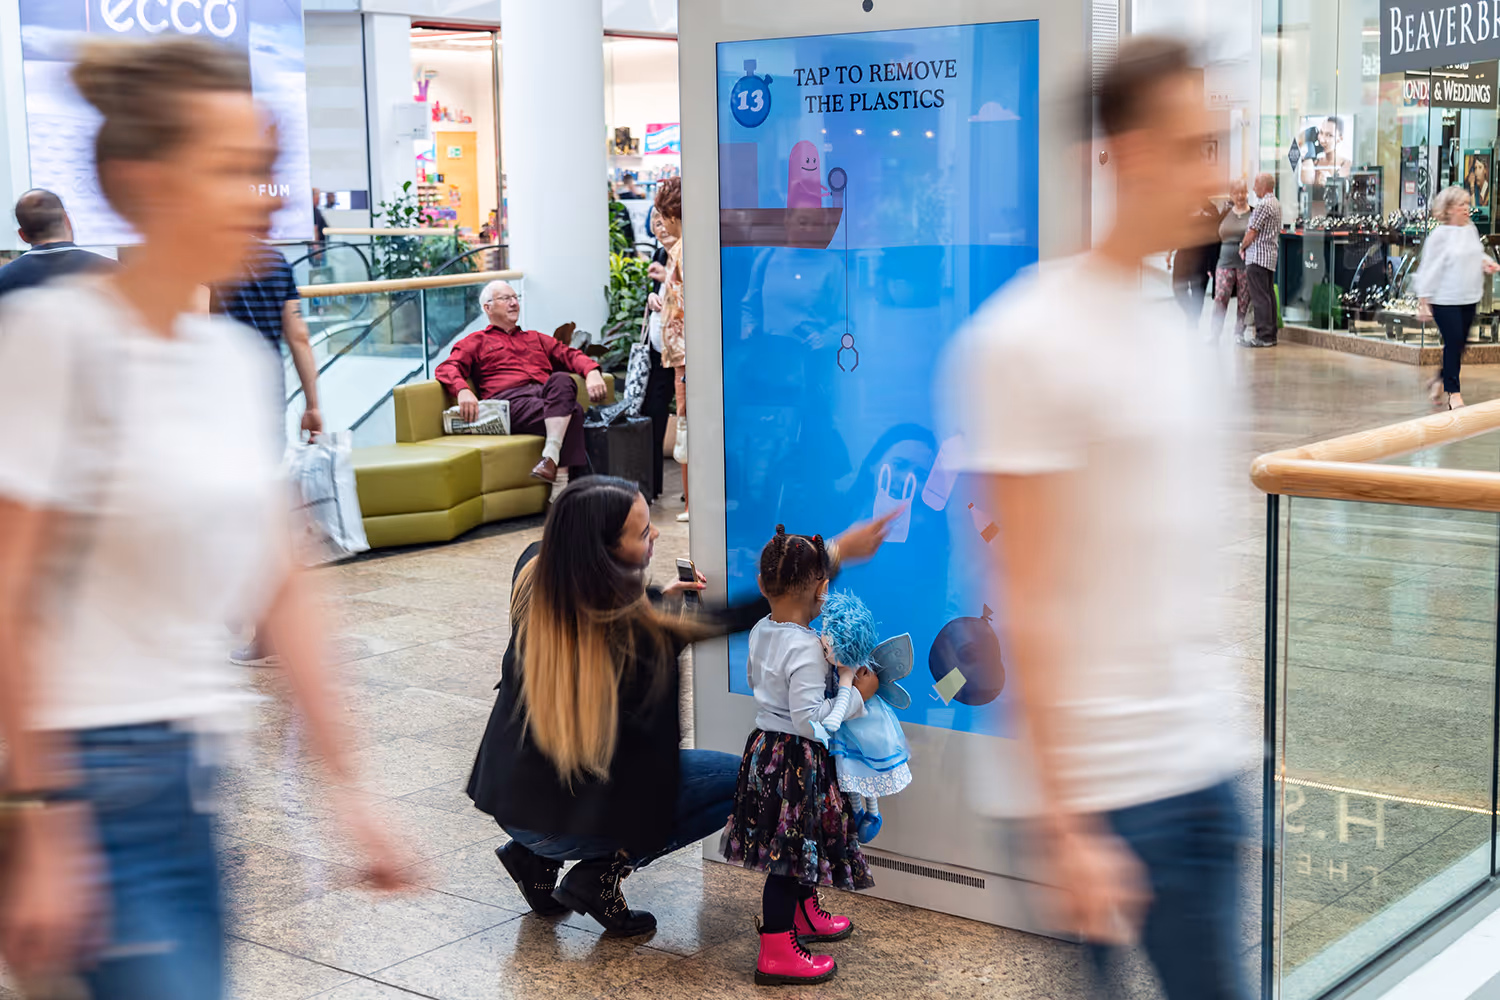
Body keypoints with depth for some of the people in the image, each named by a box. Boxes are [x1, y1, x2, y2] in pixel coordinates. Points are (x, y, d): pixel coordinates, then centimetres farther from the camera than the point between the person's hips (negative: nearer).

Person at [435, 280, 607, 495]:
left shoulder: (536, 339, 38)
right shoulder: (476, 342, 25)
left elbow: (571, 355, 26)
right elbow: (447, 369, 7)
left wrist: (591, 372, 1)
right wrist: (463, 390, -17)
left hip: (545, 394, 4)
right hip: (509, 400, -4)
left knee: (562, 380, -37)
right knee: (573, 411, -34)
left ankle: (551, 457, -48)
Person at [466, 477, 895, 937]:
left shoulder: (532, 573, -8)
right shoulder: (637, 627, -24)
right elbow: (741, 616, -16)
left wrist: (657, 596, 13)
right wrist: (837, 554, -9)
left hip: (508, 801, 7)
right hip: (567, 822, -6)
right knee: (740, 779, 5)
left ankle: (540, 859, 17)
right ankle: (604, 871, -1)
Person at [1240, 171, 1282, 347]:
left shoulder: (1263, 205, -15)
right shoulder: (1277, 204, 17)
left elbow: (1252, 232, -15)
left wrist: (1242, 247, 2)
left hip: (1258, 256, -10)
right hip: (1271, 256, 10)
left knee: (1260, 297, -10)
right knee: (1269, 296, 10)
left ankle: (1263, 336, -11)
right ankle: (1270, 335, 12)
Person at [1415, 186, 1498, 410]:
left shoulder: (1471, 230, 7)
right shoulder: (1439, 235, -13)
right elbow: (1428, 268, -12)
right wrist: (1423, 302, -14)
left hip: (1469, 299, 7)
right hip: (1445, 300, -7)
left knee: (1460, 344, 12)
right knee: (1453, 343, -6)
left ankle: (1440, 381, 33)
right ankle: (1454, 393, 4)